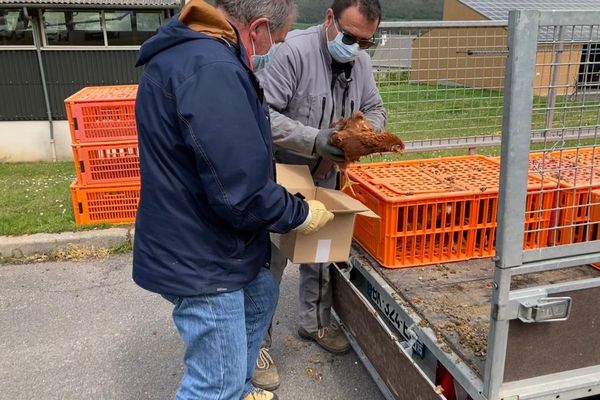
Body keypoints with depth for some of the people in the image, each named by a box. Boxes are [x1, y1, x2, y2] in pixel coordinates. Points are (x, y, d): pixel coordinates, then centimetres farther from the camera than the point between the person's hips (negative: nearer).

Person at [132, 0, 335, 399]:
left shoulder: (192, 51, 8)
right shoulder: (211, 69, -28)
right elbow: (242, 193, -29)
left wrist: (264, 165, 24)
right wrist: (301, 213, -12)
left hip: (201, 245, 11)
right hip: (199, 258, -11)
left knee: (261, 294, 30)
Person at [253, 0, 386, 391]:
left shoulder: (362, 62, 0)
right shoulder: (293, 51, -23)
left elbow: (376, 111, 11)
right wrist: (315, 140, -34)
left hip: (325, 177, 7)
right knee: (269, 261, 3)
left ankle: (316, 322, 41)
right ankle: (258, 342, 22)